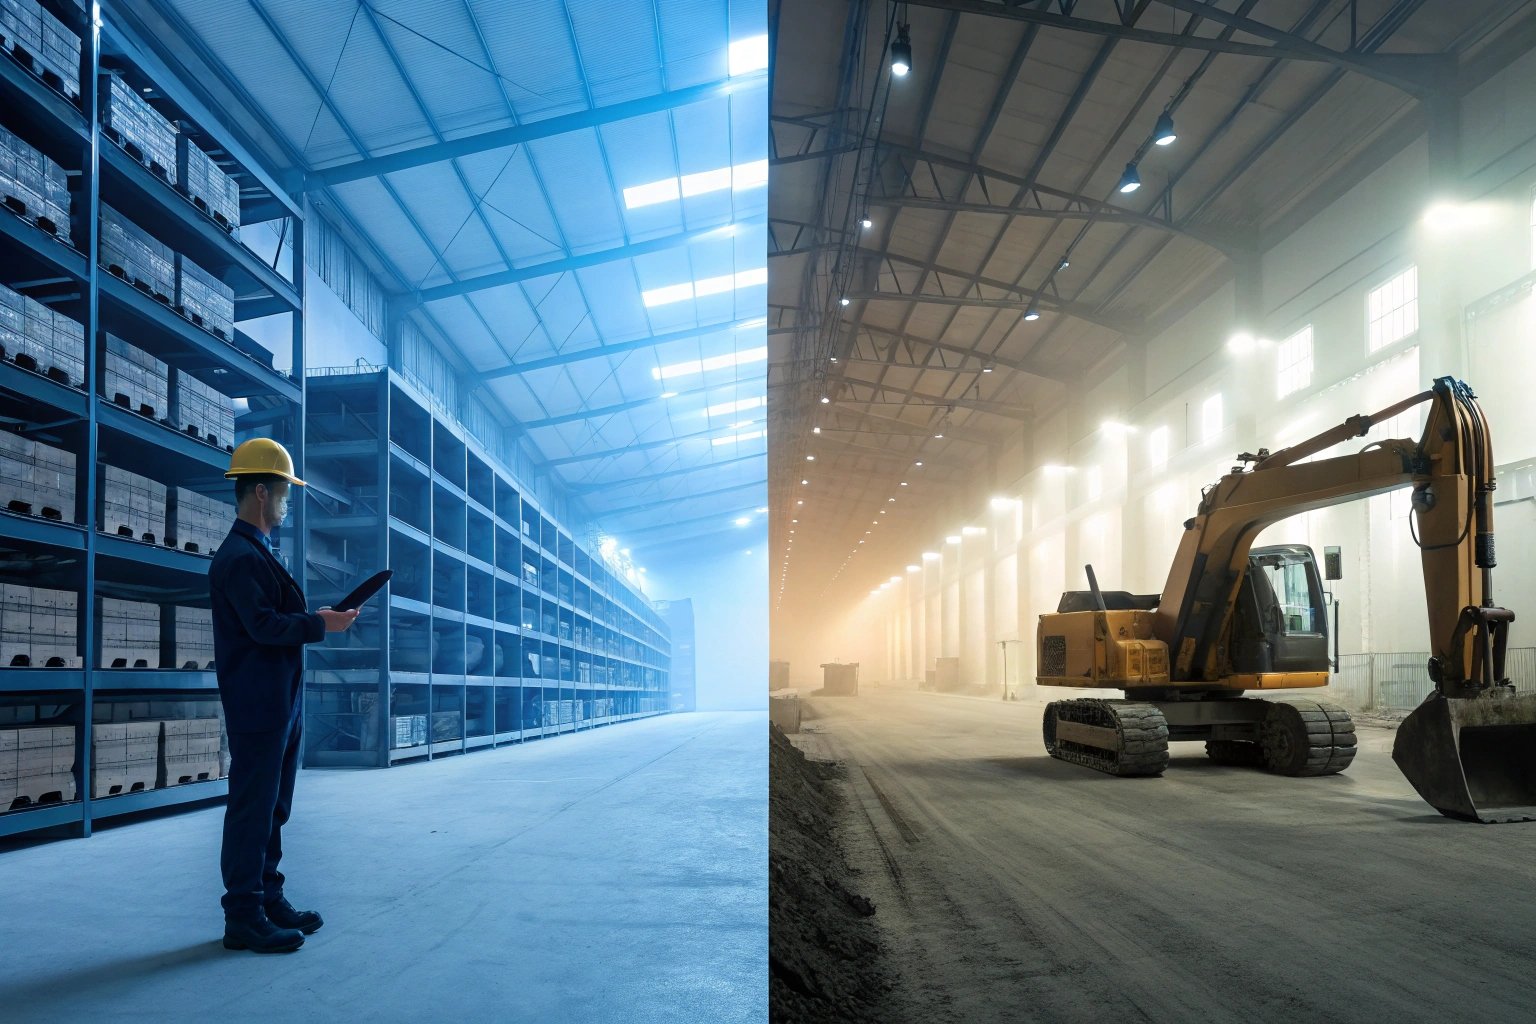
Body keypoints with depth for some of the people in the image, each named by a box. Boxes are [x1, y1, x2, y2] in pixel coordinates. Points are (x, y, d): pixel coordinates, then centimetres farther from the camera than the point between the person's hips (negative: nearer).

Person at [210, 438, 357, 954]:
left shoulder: (257, 553, 18)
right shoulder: (239, 556, -15)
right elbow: (264, 625, -23)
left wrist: (318, 617, 4)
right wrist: (321, 624, -14)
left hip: (281, 703, 11)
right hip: (257, 707, -10)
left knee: (271, 808, 16)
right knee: (252, 809, -3)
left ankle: (268, 900, 26)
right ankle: (243, 918, 6)